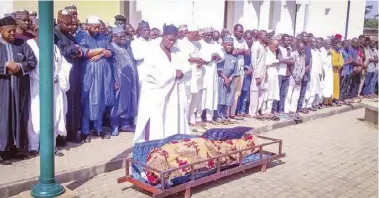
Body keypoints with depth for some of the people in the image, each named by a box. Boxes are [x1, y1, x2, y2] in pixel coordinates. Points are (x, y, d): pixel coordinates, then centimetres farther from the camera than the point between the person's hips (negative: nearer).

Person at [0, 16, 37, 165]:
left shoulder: (22, 44, 7)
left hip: (20, 87, 3)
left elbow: (33, 61, 2)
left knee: (19, 117, 7)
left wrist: (19, 66, -14)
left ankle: (14, 148, 17)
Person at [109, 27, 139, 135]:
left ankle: (126, 123, 20)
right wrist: (115, 80, -19)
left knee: (129, 100, 10)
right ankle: (115, 126, 8)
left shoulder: (127, 47, 15)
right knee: (119, 102, -1)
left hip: (130, 78, 7)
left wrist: (135, 77, 12)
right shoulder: (111, 48, -7)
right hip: (120, 79, -6)